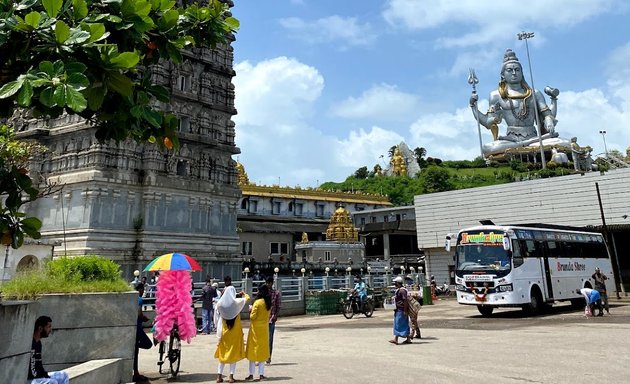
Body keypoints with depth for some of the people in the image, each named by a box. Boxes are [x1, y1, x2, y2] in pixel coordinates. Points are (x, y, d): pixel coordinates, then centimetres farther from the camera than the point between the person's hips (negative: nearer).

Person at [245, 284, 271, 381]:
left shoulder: (257, 302, -17)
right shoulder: (268, 303, 4)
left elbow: (252, 316, -16)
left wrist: (251, 310, 1)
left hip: (256, 328, -6)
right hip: (265, 328, 6)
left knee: (253, 350, 5)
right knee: (262, 350, 11)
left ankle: (251, 374, 10)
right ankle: (261, 374, 12)